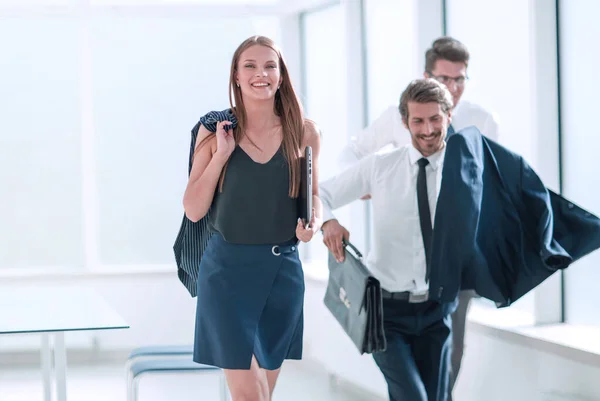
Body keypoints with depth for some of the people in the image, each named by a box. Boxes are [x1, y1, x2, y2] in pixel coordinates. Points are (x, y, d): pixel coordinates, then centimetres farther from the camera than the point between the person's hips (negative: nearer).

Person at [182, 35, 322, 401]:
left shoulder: (303, 132, 1)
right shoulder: (216, 130, -3)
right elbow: (194, 210, -4)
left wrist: (314, 223, -6)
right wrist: (222, 153, -13)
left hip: (282, 268, 3)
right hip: (228, 266, -2)